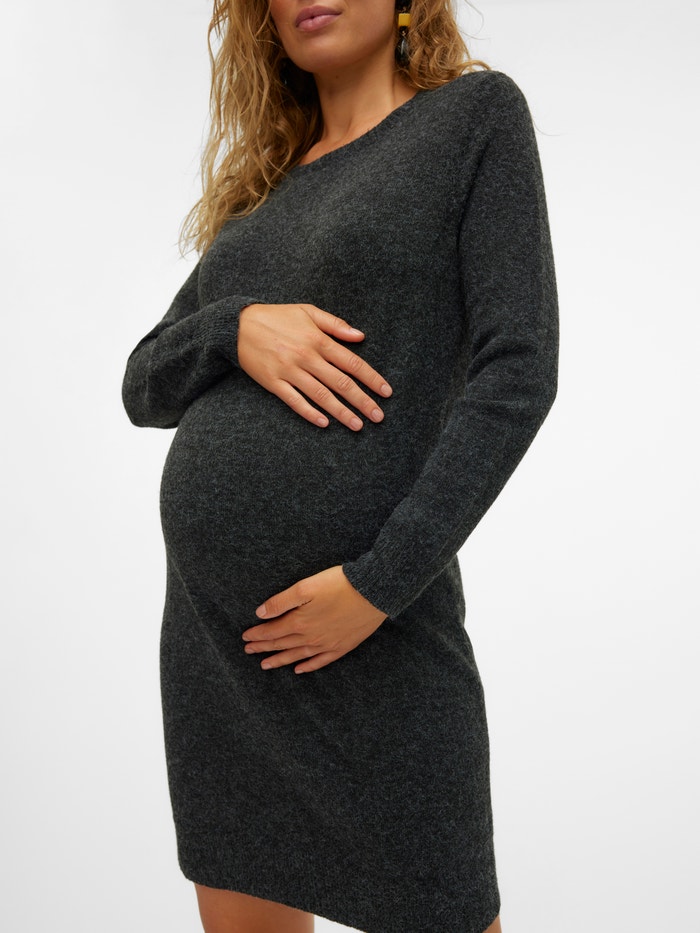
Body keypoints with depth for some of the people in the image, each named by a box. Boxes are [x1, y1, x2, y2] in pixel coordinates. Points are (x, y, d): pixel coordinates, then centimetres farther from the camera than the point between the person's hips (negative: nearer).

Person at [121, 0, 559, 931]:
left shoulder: (476, 113, 0)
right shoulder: (264, 184, 15)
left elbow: (516, 375, -10)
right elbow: (146, 386, 13)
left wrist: (376, 583, -17)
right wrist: (239, 329, -9)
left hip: (371, 642, -6)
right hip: (210, 630, 6)